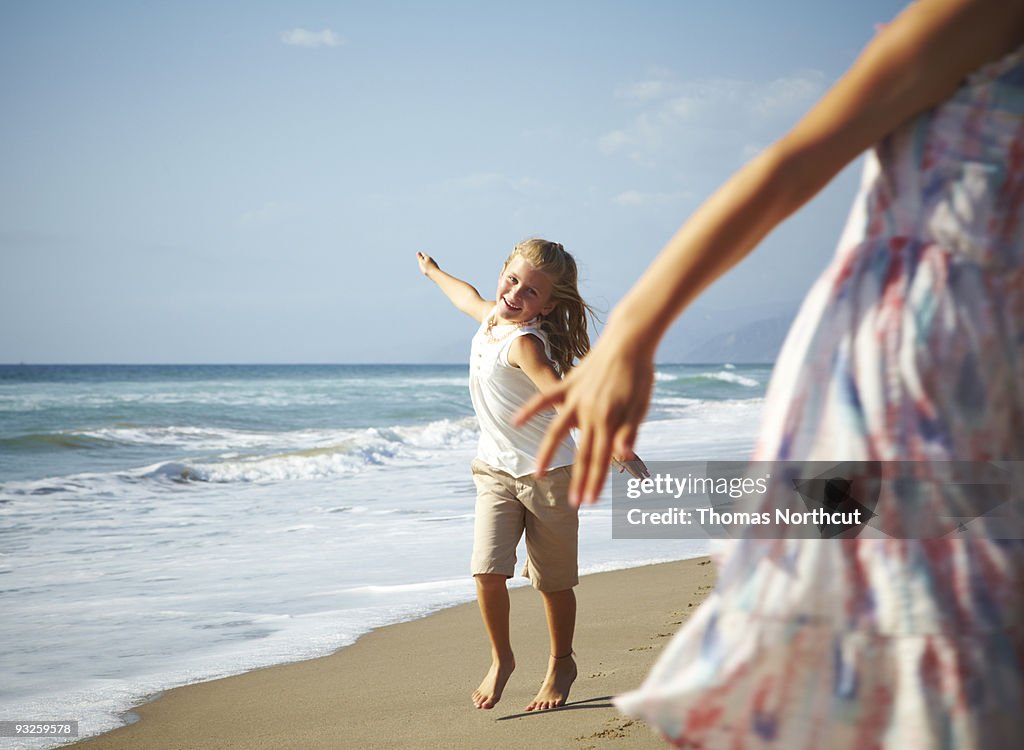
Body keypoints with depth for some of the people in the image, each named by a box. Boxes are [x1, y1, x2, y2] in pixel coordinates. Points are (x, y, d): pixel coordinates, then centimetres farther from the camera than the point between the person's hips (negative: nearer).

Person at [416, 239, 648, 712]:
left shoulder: (524, 343, -24)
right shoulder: (492, 317, 1)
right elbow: (469, 298, 26)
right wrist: (434, 272, 46)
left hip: (547, 473, -6)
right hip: (495, 470, 6)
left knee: (553, 581, 7)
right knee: (487, 571, -9)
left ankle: (561, 664, 28)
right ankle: (501, 659, 11)